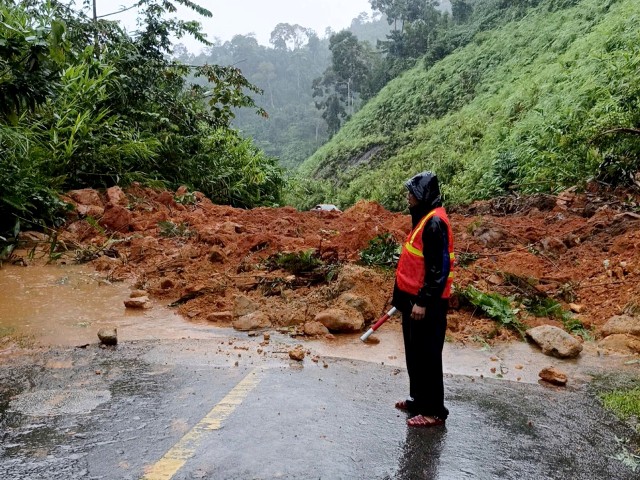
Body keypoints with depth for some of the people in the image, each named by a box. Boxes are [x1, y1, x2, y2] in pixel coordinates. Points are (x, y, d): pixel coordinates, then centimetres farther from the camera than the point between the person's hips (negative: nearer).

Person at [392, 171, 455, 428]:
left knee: (426, 356, 0)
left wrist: (423, 301, -22)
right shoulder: (424, 218, 12)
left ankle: (434, 411, 11)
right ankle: (419, 399, 31)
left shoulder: (435, 222, -18)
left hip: (426, 303, -10)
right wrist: (403, 295, 22)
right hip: (414, 299, 10)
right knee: (414, 354, 18)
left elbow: (439, 268, -22)